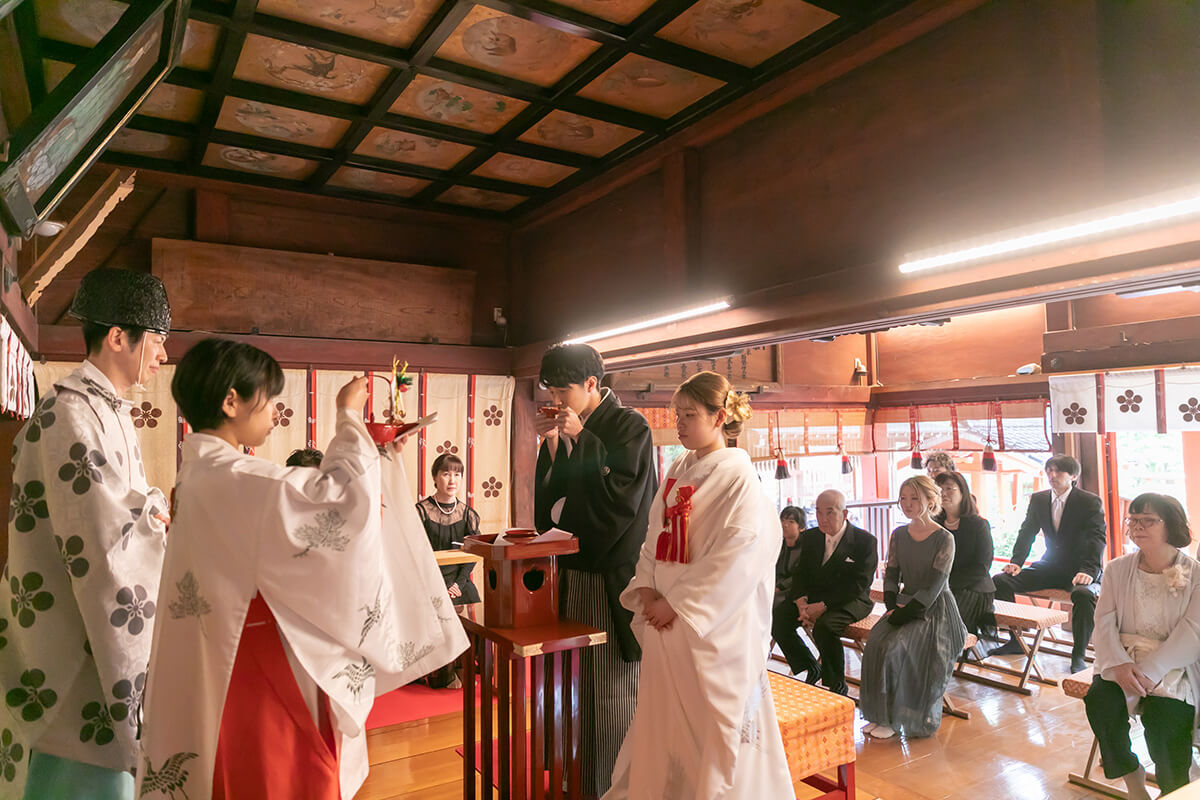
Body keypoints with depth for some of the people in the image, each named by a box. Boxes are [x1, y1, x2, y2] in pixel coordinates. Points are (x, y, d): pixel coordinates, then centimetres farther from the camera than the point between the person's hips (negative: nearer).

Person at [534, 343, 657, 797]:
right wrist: (552, 446, -1)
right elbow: (550, 500, 12)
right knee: (581, 687, 14)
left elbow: (622, 496, -17)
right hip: (576, 572, 6)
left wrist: (581, 438, -14)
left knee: (615, 690, 1)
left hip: (614, 576, -6)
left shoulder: (629, 427, -7)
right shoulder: (568, 432, 10)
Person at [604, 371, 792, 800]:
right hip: (667, 619, 7)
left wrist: (677, 604, -16)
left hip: (712, 624, -6)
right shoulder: (677, 471, 9)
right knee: (661, 723, 16)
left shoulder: (737, 475, -11)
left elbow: (739, 556, -18)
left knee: (712, 725, 6)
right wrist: (646, 589, -2)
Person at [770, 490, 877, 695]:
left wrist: (823, 606, -23)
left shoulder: (865, 541, -11)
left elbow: (858, 586, -17)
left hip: (850, 601, -5)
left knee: (824, 626, -33)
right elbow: (800, 574, 6)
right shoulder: (810, 537, 5)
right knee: (778, 617, -16)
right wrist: (802, 604, -14)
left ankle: (837, 686, -11)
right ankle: (810, 668, 4)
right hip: (814, 597, 6)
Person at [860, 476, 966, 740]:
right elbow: (891, 575, 10)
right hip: (905, 604, 5)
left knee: (894, 647, -25)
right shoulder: (899, 535, 8)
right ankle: (880, 713, -9)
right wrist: (892, 606, -7)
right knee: (875, 642, -21)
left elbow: (934, 587, -14)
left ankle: (893, 719, -10)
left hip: (934, 609, -5)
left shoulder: (944, 539, -10)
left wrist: (903, 613, -19)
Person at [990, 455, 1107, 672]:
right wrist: (1016, 562, -7)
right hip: (1050, 566, 5)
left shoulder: (1091, 502, -8)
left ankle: (1078, 656, -21)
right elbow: (1027, 532, 9)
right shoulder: (1038, 499, 7)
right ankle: (1015, 640, 3)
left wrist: (1088, 572, -31)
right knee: (1000, 581, -10)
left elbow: (1098, 539, -17)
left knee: (1084, 594, -38)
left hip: (1079, 570, -5)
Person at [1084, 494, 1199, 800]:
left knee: (1164, 716, -28)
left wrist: (1150, 671, -24)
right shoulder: (1117, 569, 8)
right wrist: (1120, 665, -18)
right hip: (1123, 657, 3)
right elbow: (1104, 620, 1)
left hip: (1174, 663, -2)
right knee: (1100, 701, -25)